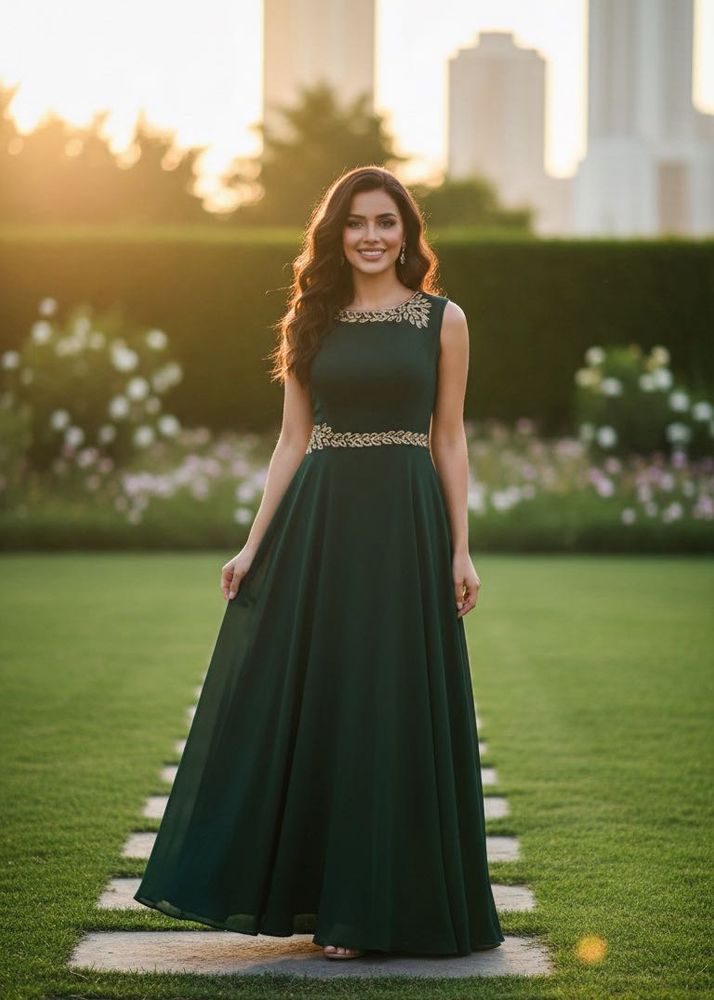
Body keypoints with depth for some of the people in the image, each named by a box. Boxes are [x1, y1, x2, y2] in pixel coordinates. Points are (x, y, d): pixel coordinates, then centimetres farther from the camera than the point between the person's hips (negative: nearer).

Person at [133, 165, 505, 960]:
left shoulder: (443, 320, 3)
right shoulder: (314, 322, 9)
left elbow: (449, 441, 3)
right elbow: (292, 441, 8)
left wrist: (460, 551, -3)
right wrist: (255, 543, 2)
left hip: (405, 522, -2)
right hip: (318, 522, 2)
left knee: (391, 711, 0)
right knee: (301, 706, 3)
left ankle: (370, 909, 11)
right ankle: (310, 892, 17)